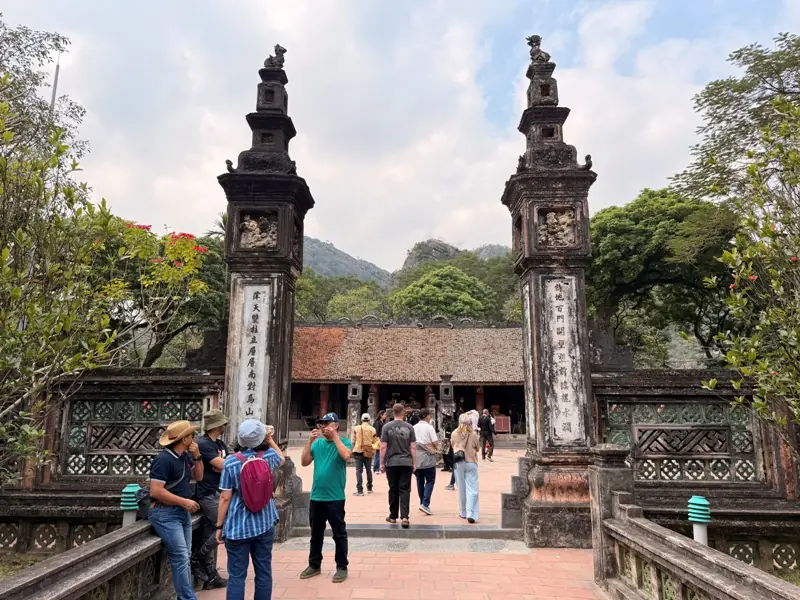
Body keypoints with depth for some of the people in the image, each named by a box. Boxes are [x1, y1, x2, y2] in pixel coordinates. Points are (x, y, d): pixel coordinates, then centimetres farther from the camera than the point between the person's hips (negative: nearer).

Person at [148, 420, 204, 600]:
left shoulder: (186, 456, 7)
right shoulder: (163, 459, -18)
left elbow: (198, 477, 15)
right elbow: (156, 491, -23)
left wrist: (197, 456, -1)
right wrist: (184, 501, -20)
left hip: (183, 512, 9)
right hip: (165, 513, -8)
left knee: (185, 557, 10)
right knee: (180, 558, -11)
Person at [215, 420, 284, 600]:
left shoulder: (231, 461, -9)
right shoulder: (270, 455, -3)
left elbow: (225, 498, -8)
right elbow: (282, 458, 22)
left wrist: (219, 526, 1)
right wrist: (271, 440, 29)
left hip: (237, 526, -2)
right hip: (264, 524, 2)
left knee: (236, 576, 5)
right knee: (264, 573, 12)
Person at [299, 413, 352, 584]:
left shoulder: (343, 442, -4)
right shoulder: (317, 443, 6)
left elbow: (346, 455, -24)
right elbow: (304, 462, -1)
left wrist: (335, 436, -20)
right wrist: (310, 441, -10)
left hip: (335, 497, -4)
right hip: (316, 496, 5)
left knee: (339, 534, 6)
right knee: (315, 533, 17)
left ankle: (342, 567, 18)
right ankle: (314, 565, 31)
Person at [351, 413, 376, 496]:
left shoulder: (356, 428, -1)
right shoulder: (372, 429, -2)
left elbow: (353, 441, 1)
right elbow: (374, 442, 2)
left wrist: (353, 452, 9)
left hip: (358, 451, -1)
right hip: (368, 452, 1)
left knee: (359, 471, 1)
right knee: (369, 470, 17)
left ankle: (359, 490, -5)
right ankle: (369, 488, 28)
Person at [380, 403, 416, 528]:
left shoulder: (387, 427, -3)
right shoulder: (409, 427, 1)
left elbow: (383, 447, -4)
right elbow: (413, 447, 0)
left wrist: (382, 463, 4)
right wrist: (414, 463, 8)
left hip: (391, 463, 0)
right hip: (406, 463, 0)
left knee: (393, 490, 10)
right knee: (405, 490, 2)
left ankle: (393, 516, 19)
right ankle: (404, 517, -8)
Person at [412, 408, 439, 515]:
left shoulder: (414, 428, 5)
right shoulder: (429, 428, -9)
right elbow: (436, 443, -13)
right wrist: (436, 447, 8)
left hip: (417, 458, 5)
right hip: (428, 458, -5)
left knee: (420, 481, 14)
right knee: (430, 481, 2)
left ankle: (422, 503, 20)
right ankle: (425, 504, -10)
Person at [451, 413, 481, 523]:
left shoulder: (454, 434, -6)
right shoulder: (473, 434, -10)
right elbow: (477, 448, 3)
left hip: (458, 463, 2)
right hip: (471, 462, -2)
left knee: (461, 488, 13)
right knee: (472, 488, 0)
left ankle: (463, 512, 22)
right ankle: (471, 514, -10)